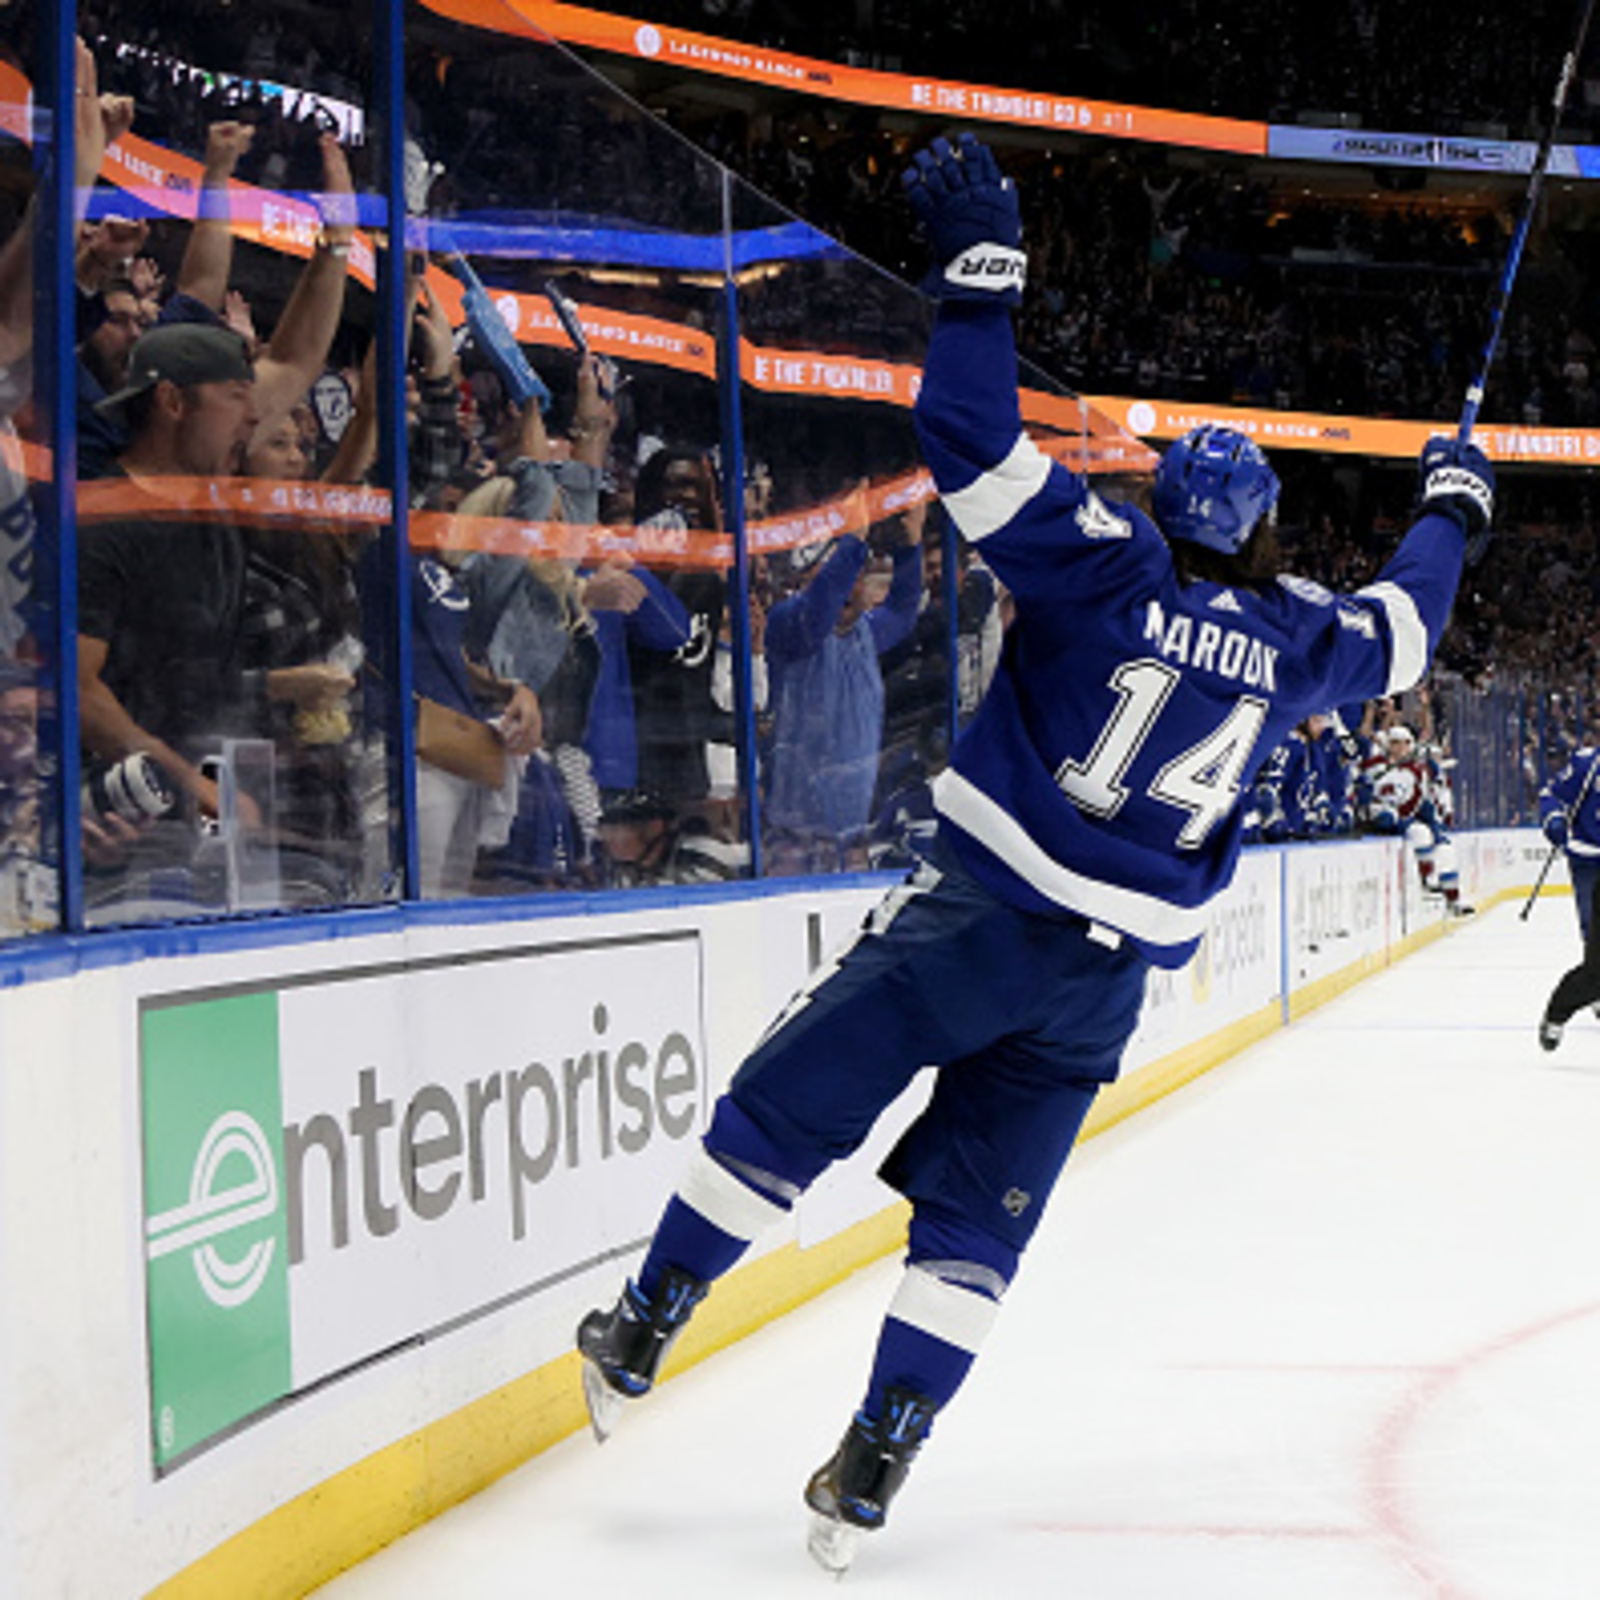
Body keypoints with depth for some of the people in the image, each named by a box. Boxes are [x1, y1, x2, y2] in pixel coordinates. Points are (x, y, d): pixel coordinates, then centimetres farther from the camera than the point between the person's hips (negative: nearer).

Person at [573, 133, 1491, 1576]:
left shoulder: (1114, 572, -7)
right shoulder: (1293, 639, 6)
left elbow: (973, 436, -15)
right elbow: (1402, 631, 28)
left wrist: (981, 263, -9)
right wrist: (1451, 507, 45)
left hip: (976, 917, -4)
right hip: (1107, 972, 4)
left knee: (782, 1115, 8)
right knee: (978, 1218, 9)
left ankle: (644, 1333, 11)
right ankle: (874, 1464, 6)